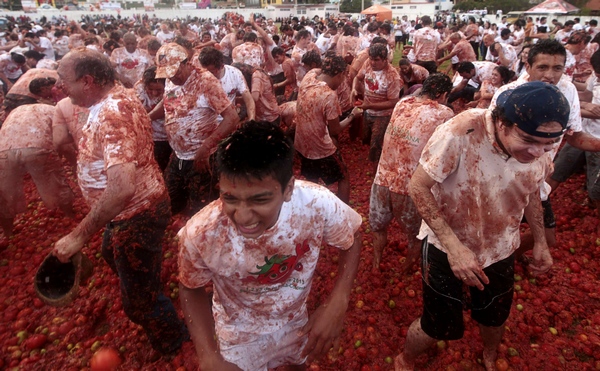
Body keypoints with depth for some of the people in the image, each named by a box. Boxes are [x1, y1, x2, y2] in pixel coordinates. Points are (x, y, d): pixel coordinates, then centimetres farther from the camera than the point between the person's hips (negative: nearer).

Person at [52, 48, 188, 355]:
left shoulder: (111, 114, -32)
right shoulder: (118, 94, -1)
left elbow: (122, 187, -44)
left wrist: (79, 235, -36)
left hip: (136, 215, -10)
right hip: (131, 209, 11)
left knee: (139, 298, 8)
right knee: (113, 254, 37)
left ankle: (171, 344, 35)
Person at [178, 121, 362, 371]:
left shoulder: (318, 204, -35)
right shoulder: (200, 235, -35)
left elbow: (351, 239, -13)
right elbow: (191, 289, -13)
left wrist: (337, 302, -25)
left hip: (296, 320, 3)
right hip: (240, 335, -2)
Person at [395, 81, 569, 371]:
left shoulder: (540, 152, -13)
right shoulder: (461, 132, -33)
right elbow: (418, 186, -27)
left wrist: (540, 242, 11)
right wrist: (453, 246, -31)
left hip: (500, 250, 5)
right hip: (447, 247, -5)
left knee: (495, 316, 25)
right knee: (439, 325, 6)